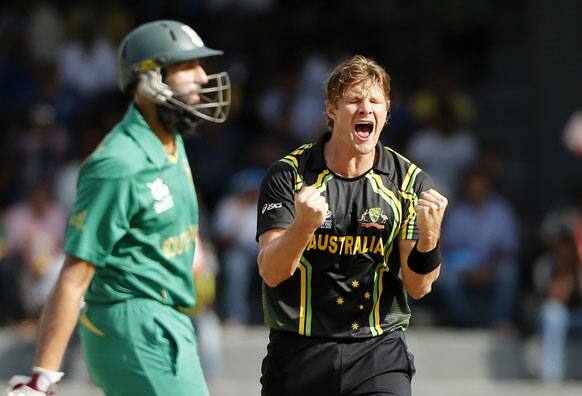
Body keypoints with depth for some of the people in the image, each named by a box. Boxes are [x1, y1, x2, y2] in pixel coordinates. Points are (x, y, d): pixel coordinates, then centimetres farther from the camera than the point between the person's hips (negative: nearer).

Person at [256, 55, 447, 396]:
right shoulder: (290, 174, -3)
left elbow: (418, 287, -2)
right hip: (299, 352, 0)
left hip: (379, 353, 0)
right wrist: (304, 226, -30)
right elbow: (271, 272, -12)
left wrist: (429, 237, -22)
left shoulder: (410, 180, 0)